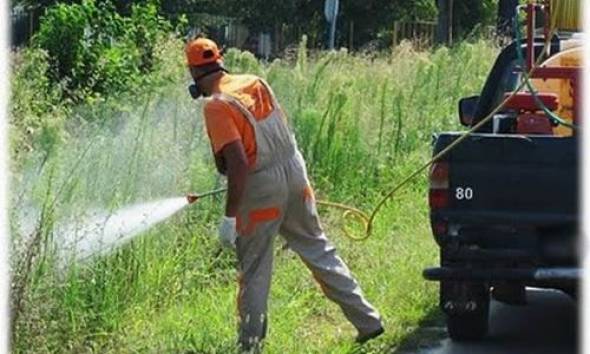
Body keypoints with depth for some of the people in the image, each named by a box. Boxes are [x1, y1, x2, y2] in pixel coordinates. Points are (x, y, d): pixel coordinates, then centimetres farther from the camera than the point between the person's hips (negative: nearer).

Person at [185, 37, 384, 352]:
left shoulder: (216, 106, -18)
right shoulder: (255, 82, 4)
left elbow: (238, 164, -24)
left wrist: (229, 216, -20)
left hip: (261, 186, -7)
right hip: (294, 172, 7)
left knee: (253, 271, 7)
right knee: (318, 250, 18)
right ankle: (366, 319, 21)